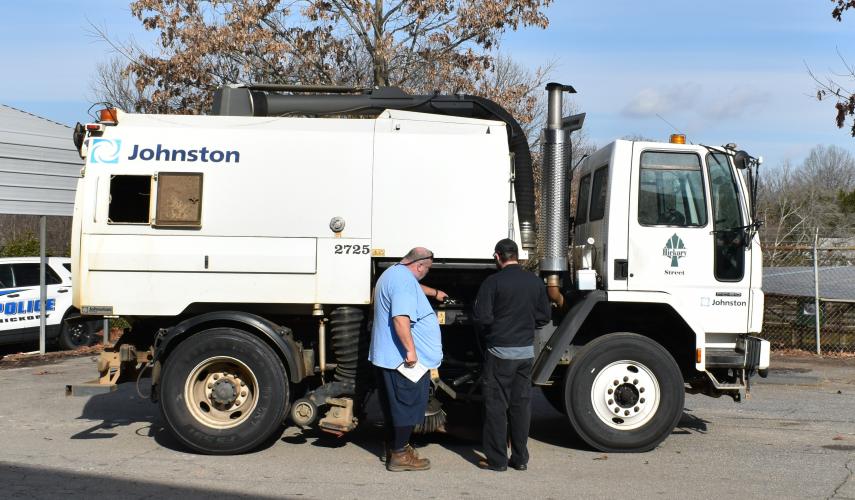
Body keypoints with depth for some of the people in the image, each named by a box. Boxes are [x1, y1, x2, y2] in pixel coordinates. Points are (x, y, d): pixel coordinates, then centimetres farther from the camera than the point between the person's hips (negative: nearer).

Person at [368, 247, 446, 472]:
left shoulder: (394, 273, 15)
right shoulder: (404, 280, -19)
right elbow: (401, 318, -30)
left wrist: (435, 292, 51)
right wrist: (410, 350, -27)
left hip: (387, 355, 11)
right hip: (403, 358, -11)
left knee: (393, 404, 17)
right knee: (407, 405, -2)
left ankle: (394, 447, 28)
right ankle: (399, 455, 4)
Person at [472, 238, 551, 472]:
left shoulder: (493, 282, -12)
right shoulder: (535, 282, 3)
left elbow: (481, 317, -15)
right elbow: (544, 316, 8)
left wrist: (490, 327, 6)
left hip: (500, 351, -5)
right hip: (526, 350, 5)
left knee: (496, 405, 4)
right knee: (522, 404, 11)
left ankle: (497, 459, 8)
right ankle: (520, 458, 17)